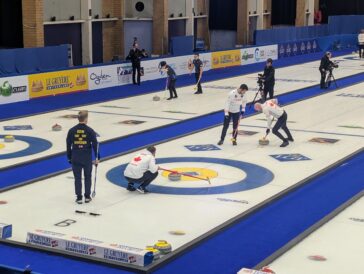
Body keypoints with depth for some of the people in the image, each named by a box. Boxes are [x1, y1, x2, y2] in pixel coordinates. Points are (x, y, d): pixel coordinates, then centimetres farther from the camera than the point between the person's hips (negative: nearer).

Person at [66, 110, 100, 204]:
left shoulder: (71, 131, -3)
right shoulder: (90, 131, -9)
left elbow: (68, 145, 2)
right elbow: (95, 145, -8)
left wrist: (69, 157, 12)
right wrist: (97, 157, 0)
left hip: (75, 158, 1)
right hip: (87, 158, -1)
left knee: (77, 178, 8)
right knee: (87, 177, 14)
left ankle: (79, 197, 10)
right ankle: (87, 196, 17)